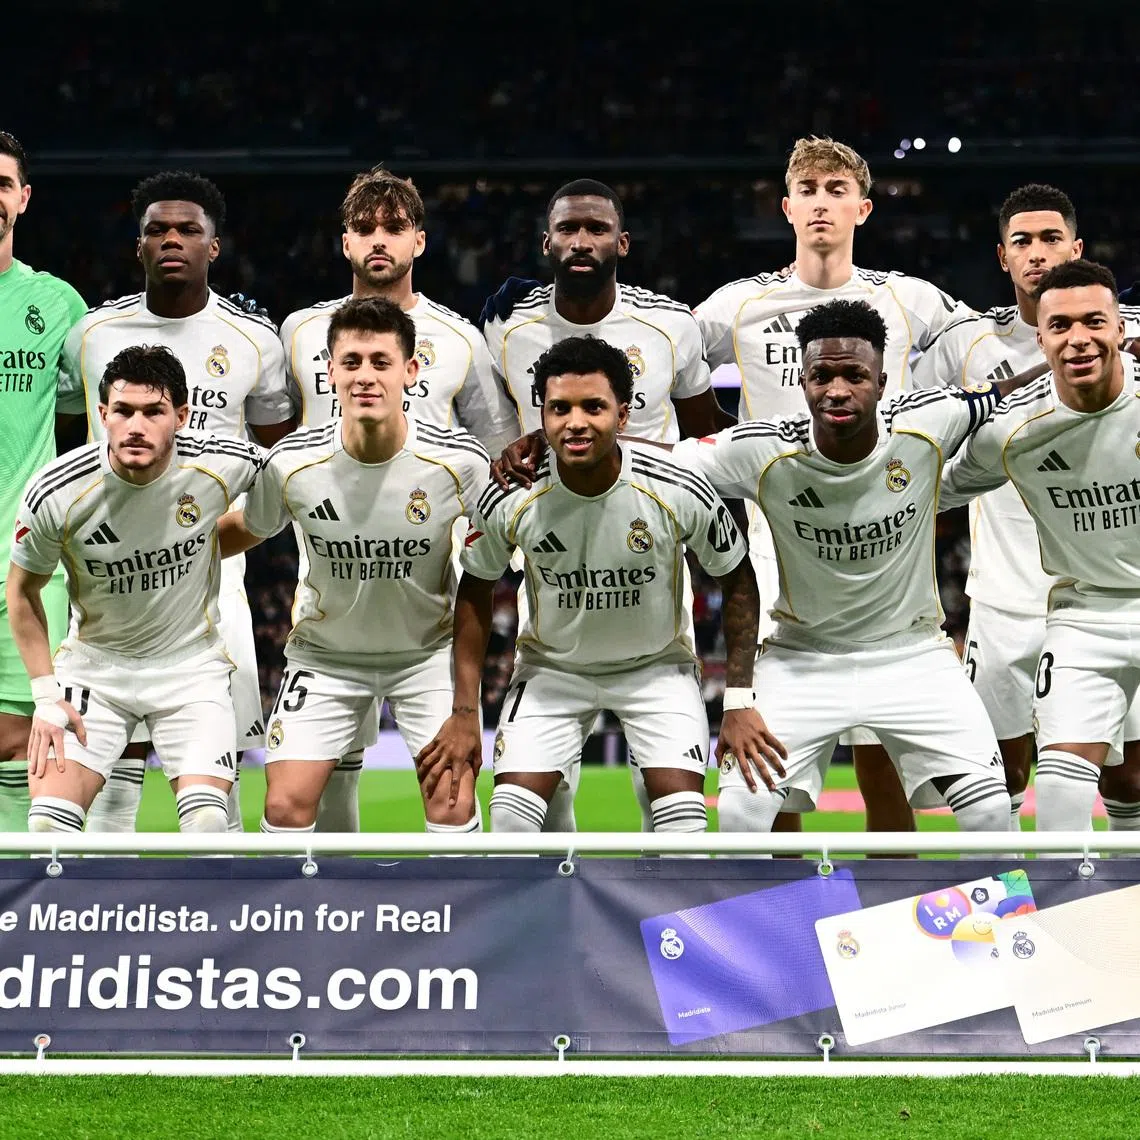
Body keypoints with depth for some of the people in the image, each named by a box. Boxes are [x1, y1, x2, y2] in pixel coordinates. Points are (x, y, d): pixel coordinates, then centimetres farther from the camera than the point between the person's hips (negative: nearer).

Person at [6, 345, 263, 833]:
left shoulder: (223, 465, -18)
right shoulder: (54, 495, -20)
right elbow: (22, 590, -1)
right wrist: (45, 694, -5)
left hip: (191, 664, 0)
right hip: (94, 662, 0)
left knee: (206, 821, -19)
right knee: (49, 821, -17)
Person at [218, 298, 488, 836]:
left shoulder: (460, 461, -20)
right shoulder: (291, 463, -19)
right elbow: (245, 529, 4)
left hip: (428, 650, -1)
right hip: (325, 652, 1)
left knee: (452, 802, -11)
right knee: (286, 804, -7)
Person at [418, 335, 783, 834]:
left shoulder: (681, 492, -24)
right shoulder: (509, 500, -22)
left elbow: (737, 581, -8)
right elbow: (475, 592, -3)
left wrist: (739, 703, -10)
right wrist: (464, 714, -4)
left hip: (657, 665, -1)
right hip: (551, 667, 1)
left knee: (684, 819, -16)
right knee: (509, 819, -13)